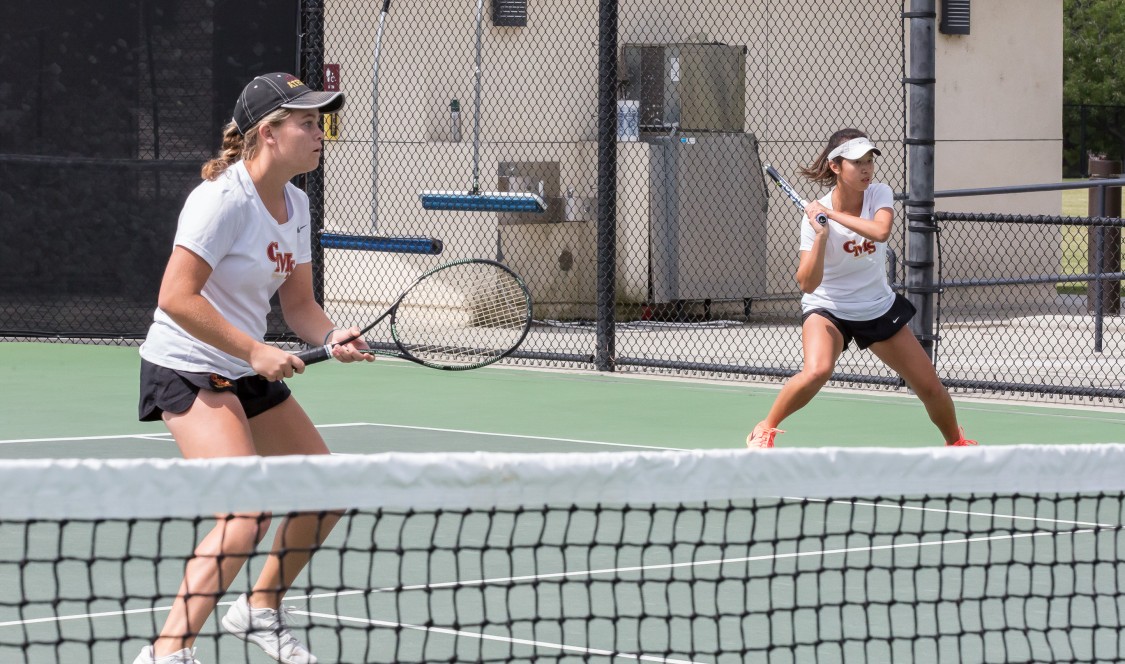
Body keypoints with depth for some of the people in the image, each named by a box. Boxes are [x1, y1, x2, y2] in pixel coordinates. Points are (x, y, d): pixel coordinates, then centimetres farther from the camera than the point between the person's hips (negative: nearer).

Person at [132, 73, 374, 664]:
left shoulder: (295, 204, 6)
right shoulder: (223, 200, -21)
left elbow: (298, 303, 9)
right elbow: (176, 298, -26)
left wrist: (332, 338, -12)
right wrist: (255, 351, -25)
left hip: (247, 370, 9)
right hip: (186, 370, -9)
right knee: (248, 511, -24)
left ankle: (260, 610, 34)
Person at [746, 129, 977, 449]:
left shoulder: (880, 194, -12)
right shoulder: (816, 213, -19)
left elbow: (880, 231, -35)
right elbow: (807, 284, -26)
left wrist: (832, 214, -33)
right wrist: (821, 236, -39)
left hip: (879, 308, 4)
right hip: (827, 307, -4)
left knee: (931, 388, 6)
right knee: (817, 371, -34)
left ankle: (956, 440, 35)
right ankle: (765, 429, -12)